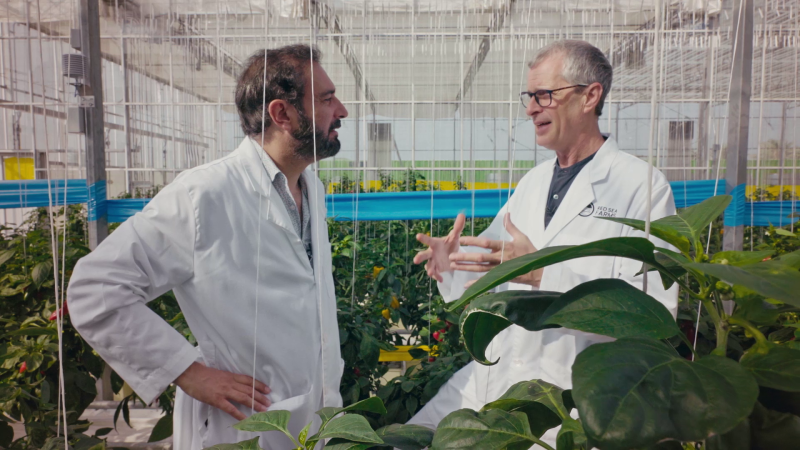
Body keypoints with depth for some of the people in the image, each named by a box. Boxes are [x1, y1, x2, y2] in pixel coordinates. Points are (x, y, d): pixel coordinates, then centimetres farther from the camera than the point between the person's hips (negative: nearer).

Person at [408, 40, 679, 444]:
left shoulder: (642, 186, -11)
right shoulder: (533, 181, 10)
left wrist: (542, 273, -29)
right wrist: (452, 263, -9)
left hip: (571, 393, -5)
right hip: (489, 376, 6)